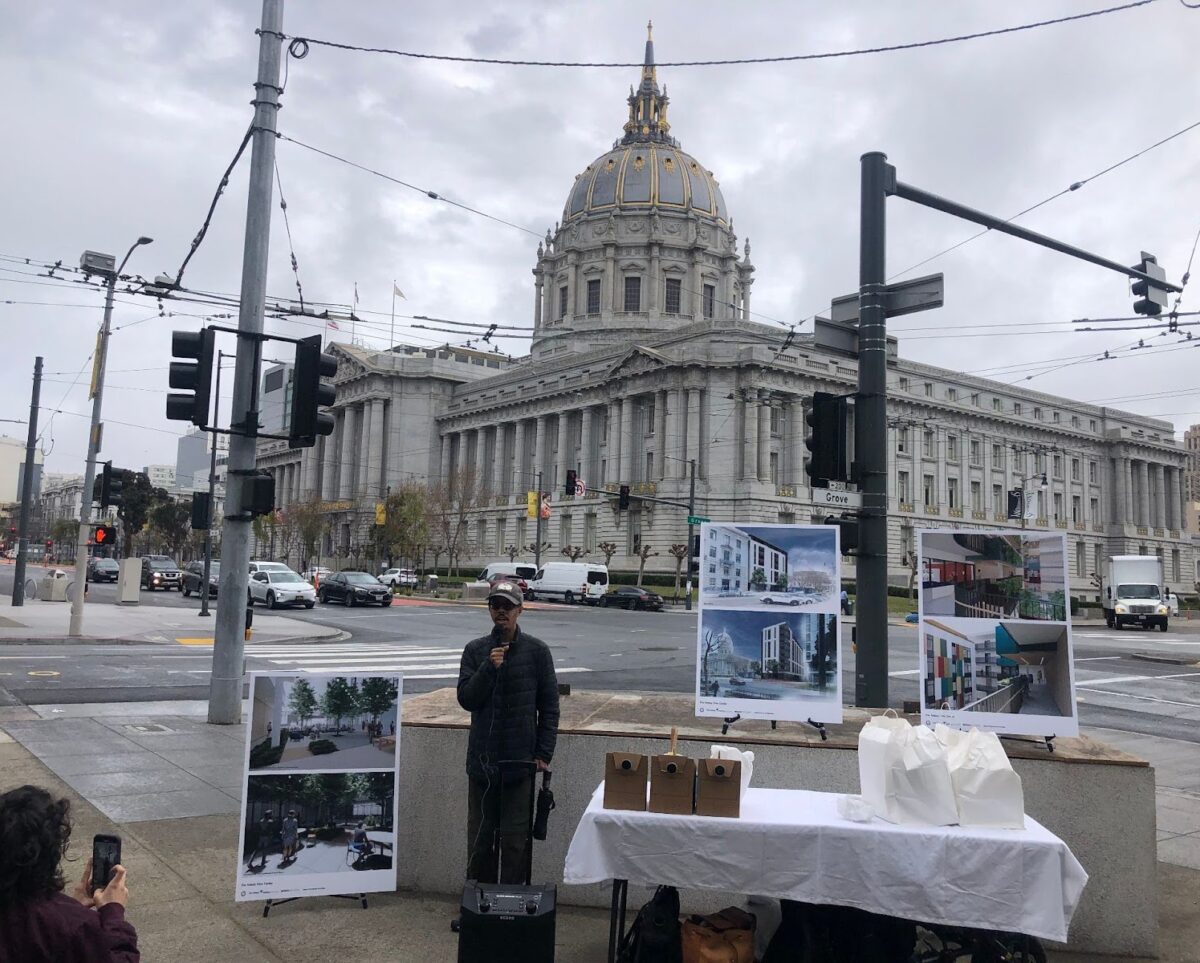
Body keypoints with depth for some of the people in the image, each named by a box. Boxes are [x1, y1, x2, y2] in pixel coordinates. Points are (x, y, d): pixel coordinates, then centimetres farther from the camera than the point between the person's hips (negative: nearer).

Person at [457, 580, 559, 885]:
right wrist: (489, 668, -18)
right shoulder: (475, 650, 4)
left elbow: (549, 706, 0)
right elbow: (466, 699, -4)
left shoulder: (537, 651, -1)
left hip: (520, 760, -2)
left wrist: (544, 753, -5)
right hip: (482, 759, 2)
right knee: (480, 836, 11)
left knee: (514, 839, 3)